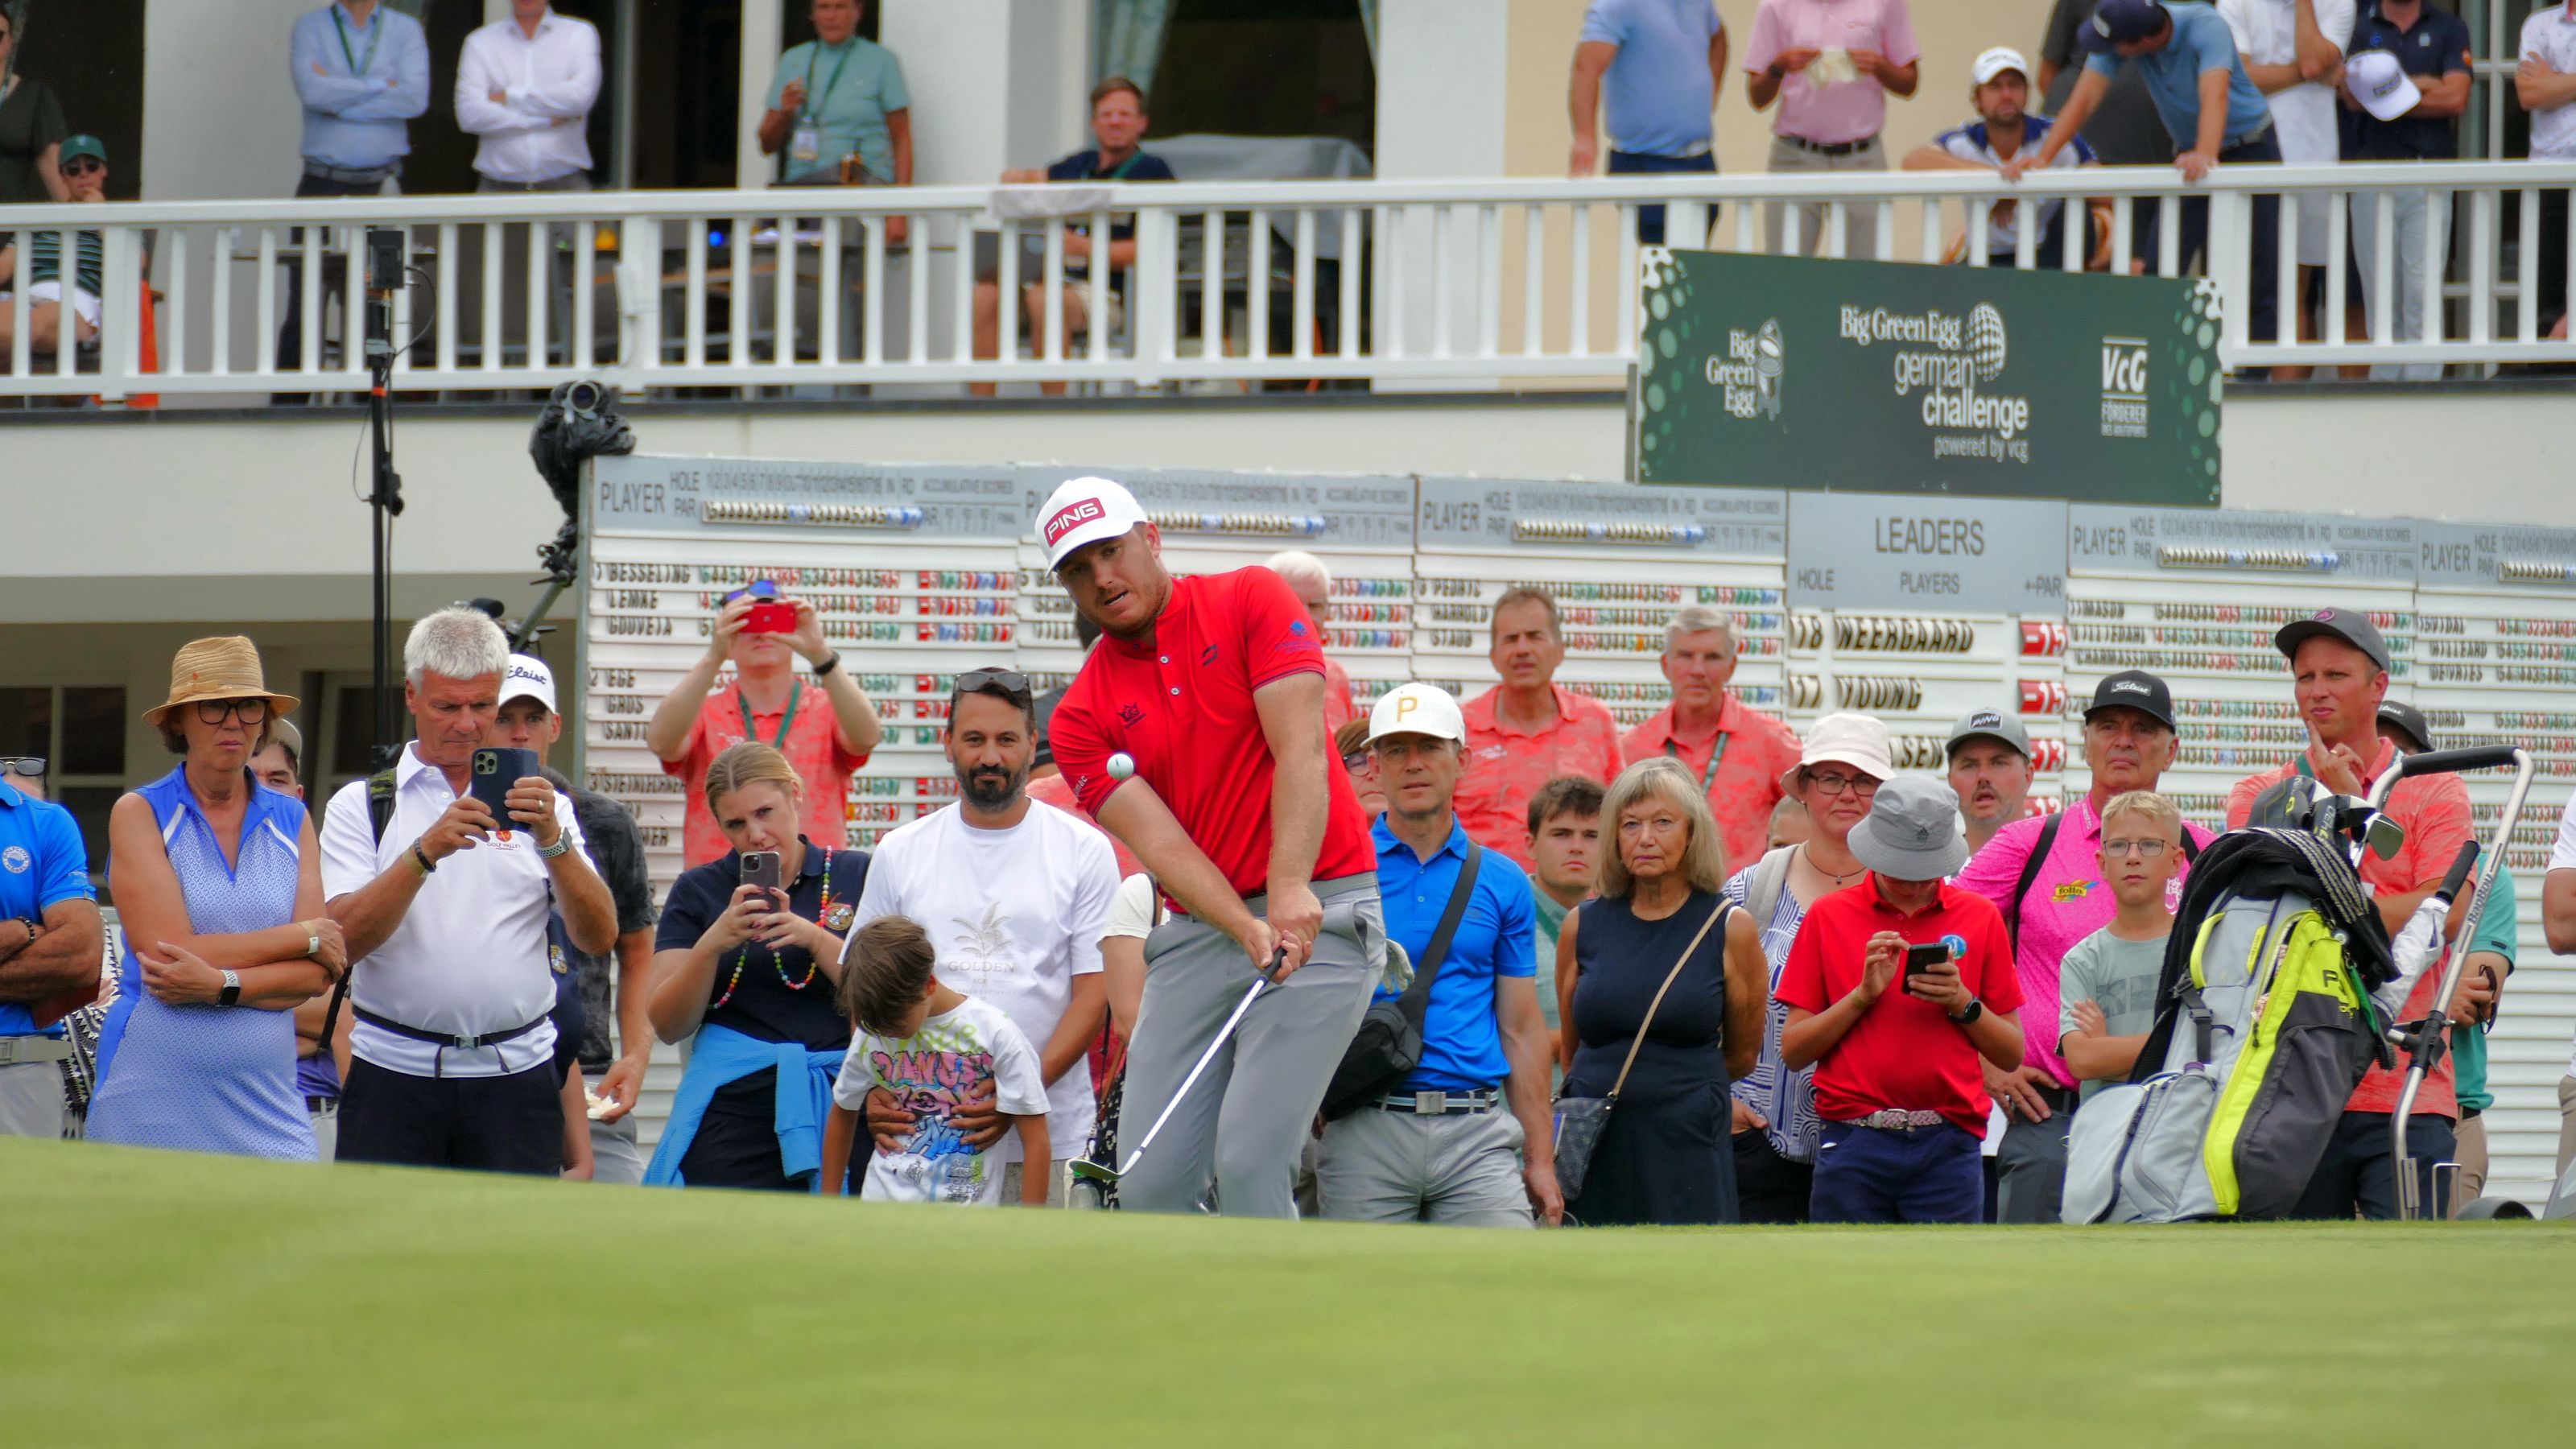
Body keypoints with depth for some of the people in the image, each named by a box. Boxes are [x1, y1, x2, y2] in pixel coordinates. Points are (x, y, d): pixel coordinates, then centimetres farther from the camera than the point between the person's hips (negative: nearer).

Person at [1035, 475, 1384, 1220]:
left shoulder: (1250, 600, 1)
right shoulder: (1082, 716, 8)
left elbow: (1301, 748, -10)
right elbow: (1155, 835, -5)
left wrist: (1290, 890, -23)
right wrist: (1246, 929, -22)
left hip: (1318, 914, -5)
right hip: (1199, 932, 5)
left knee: (1249, 1159, -17)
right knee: (1150, 1184, -2)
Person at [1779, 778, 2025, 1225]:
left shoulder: (1980, 917, 9)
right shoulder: (1829, 917, 7)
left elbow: (2011, 1053, 10)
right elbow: (1792, 1050, 3)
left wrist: (1962, 1003, -7)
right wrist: (1863, 994, -8)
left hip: (1948, 1150, 0)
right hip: (1854, 1149, 0)